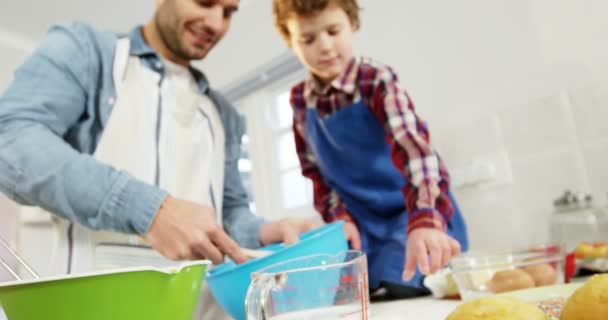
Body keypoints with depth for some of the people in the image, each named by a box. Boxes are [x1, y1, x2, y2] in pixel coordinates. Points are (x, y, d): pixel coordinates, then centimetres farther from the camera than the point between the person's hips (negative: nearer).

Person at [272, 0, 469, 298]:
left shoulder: (376, 80, -17)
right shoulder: (300, 100, -2)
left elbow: (412, 149, -32)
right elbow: (315, 170, 7)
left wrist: (424, 222, -47)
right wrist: (340, 216, -7)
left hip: (408, 217, -4)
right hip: (361, 228, 4)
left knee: (405, 289, -16)